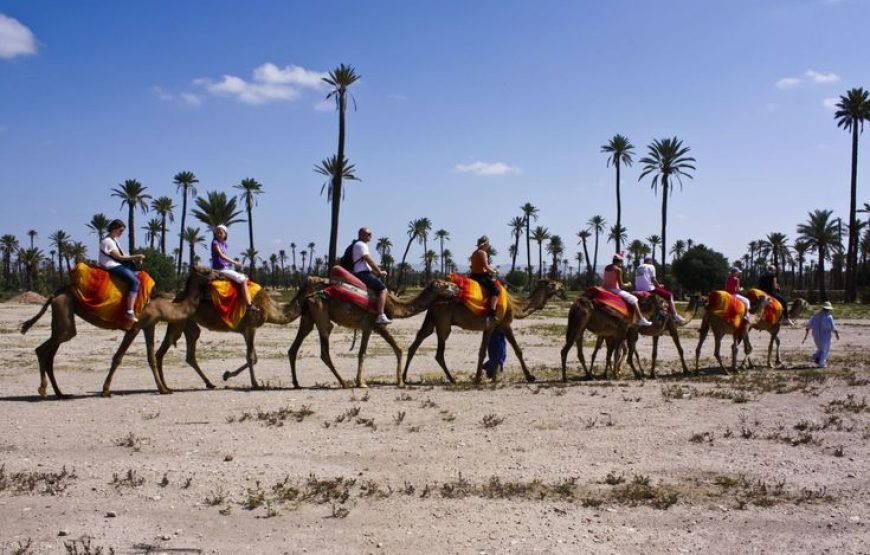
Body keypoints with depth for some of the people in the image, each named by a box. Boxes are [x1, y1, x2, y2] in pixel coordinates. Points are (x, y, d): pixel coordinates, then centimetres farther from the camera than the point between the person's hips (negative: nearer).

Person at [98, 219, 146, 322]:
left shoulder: (114, 240, 17)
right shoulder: (107, 241, -13)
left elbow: (121, 255, 16)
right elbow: (119, 257, -15)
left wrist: (134, 258, -1)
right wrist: (136, 256, -11)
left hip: (117, 265, 11)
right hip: (112, 267, -11)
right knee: (134, 281, -24)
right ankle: (129, 312, -32)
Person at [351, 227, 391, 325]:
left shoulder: (358, 245, 24)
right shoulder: (361, 245, -9)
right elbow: (369, 261, -14)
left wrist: (377, 271, 17)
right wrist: (380, 272, -5)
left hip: (363, 273, 11)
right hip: (363, 273, -11)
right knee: (382, 288, -18)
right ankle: (380, 316, -28)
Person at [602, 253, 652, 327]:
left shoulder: (606, 267, 11)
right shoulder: (618, 269, -11)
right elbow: (621, 285, -12)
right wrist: (627, 285, 7)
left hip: (604, 288, 8)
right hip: (614, 289, -8)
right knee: (633, 299, -2)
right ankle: (641, 320, -7)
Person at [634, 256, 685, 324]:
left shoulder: (638, 268, 18)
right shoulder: (650, 267, -1)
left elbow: (636, 281, 14)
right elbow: (653, 279, -10)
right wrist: (659, 285, 6)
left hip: (639, 290, 8)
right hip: (649, 289, -8)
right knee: (669, 295, 3)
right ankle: (675, 316, -3)